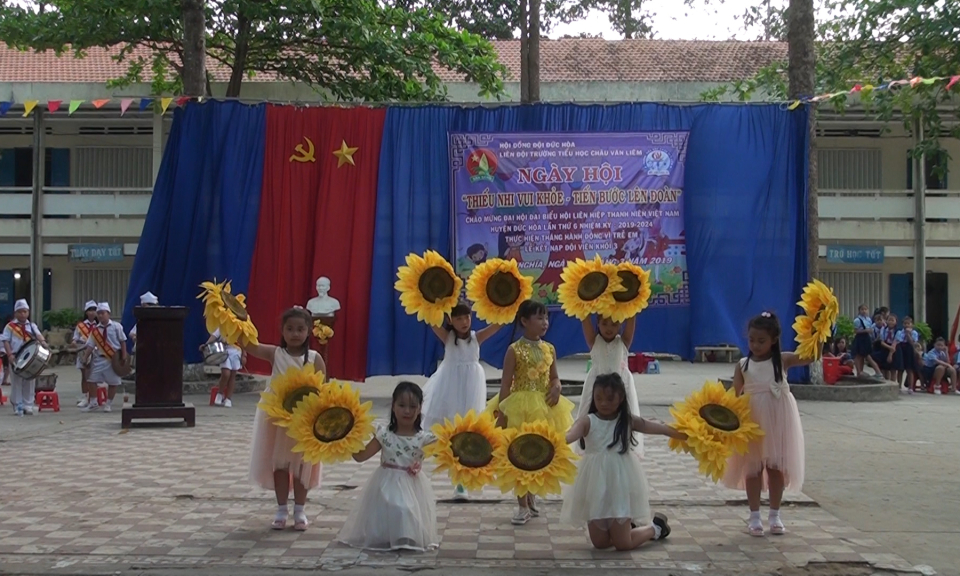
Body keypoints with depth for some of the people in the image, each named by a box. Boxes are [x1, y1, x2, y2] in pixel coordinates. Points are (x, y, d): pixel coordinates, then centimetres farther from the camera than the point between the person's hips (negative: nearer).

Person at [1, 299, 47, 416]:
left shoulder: (32, 326, 10)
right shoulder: (10, 326, 1)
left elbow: (38, 334, -8)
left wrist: (42, 341, -31)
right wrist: (10, 355, -18)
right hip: (16, 358, -3)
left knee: (30, 383, 6)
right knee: (16, 383, 1)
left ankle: (28, 406, 13)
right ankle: (18, 407, 7)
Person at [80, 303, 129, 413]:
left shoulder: (116, 326, -5)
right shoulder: (95, 330, 2)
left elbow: (122, 341, -2)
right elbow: (90, 345, 0)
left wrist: (124, 355, -6)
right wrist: (85, 358, -8)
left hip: (114, 358, -3)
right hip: (99, 358, 3)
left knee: (113, 382, 5)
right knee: (92, 380, 0)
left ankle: (108, 404, 18)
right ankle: (93, 403, 11)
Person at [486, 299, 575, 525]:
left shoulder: (549, 349, 4)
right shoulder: (514, 350, -10)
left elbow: (554, 377, 13)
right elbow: (505, 384, -11)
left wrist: (556, 388, -10)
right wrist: (502, 413, -14)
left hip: (543, 407, 4)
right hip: (520, 406, -4)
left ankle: (531, 500, 30)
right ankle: (523, 507, 8)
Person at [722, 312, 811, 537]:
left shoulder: (783, 360, -3)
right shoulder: (743, 365, -1)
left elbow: (810, 356, -14)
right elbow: (735, 394, -3)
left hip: (778, 422, 0)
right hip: (752, 422, 0)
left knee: (777, 468, 9)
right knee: (753, 468, 7)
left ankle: (775, 515, 22)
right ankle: (754, 516, 17)